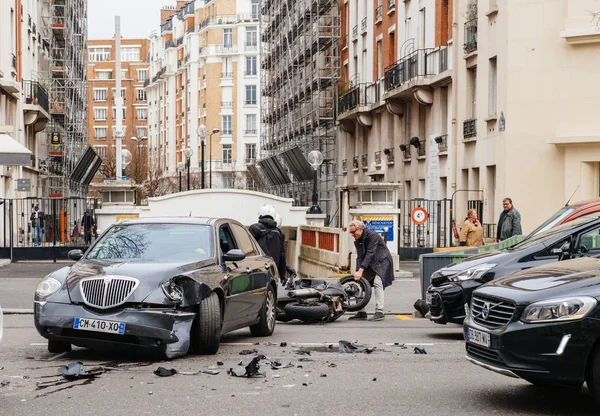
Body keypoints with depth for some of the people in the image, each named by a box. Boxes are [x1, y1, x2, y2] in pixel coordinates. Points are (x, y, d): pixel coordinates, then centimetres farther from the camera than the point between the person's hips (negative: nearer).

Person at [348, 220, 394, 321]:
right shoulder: (357, 240, 2)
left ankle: (379, 312, -24)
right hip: (370, 263, 8)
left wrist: (361, 270, -35)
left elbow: (370, 254, -29)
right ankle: (362, 312, 7)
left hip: (382, 261, -8)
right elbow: (359, 257, -6)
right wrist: (358, 271, -23)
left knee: (377, 283, -25)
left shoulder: (372, 236, -22)